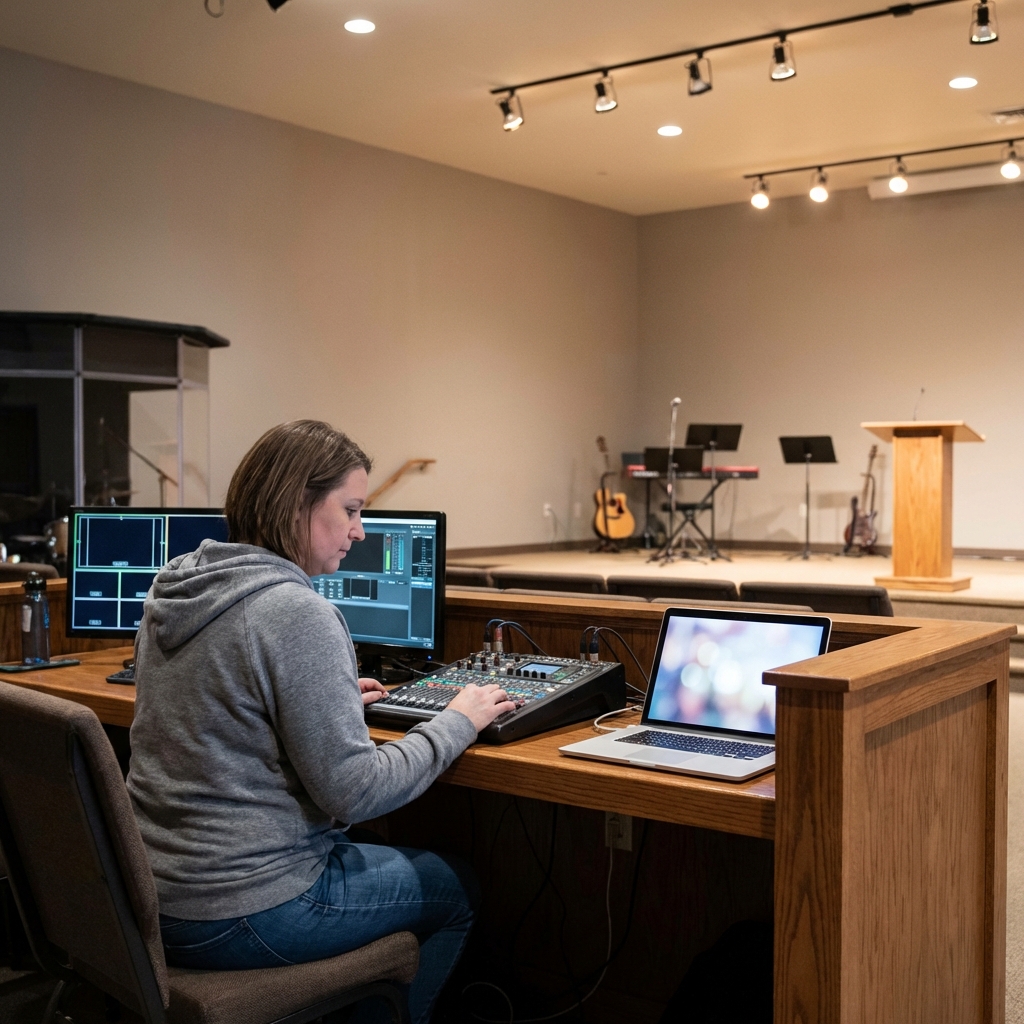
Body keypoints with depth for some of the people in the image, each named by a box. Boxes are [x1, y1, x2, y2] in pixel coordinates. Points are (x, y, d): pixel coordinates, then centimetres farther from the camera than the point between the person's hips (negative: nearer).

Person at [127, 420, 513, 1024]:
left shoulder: (174, 588, 4)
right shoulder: (298, 615, -23)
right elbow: (355, 793, -21)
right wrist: (459, 722, -9)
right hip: (238, 917, -8)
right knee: (458, 891, 14)